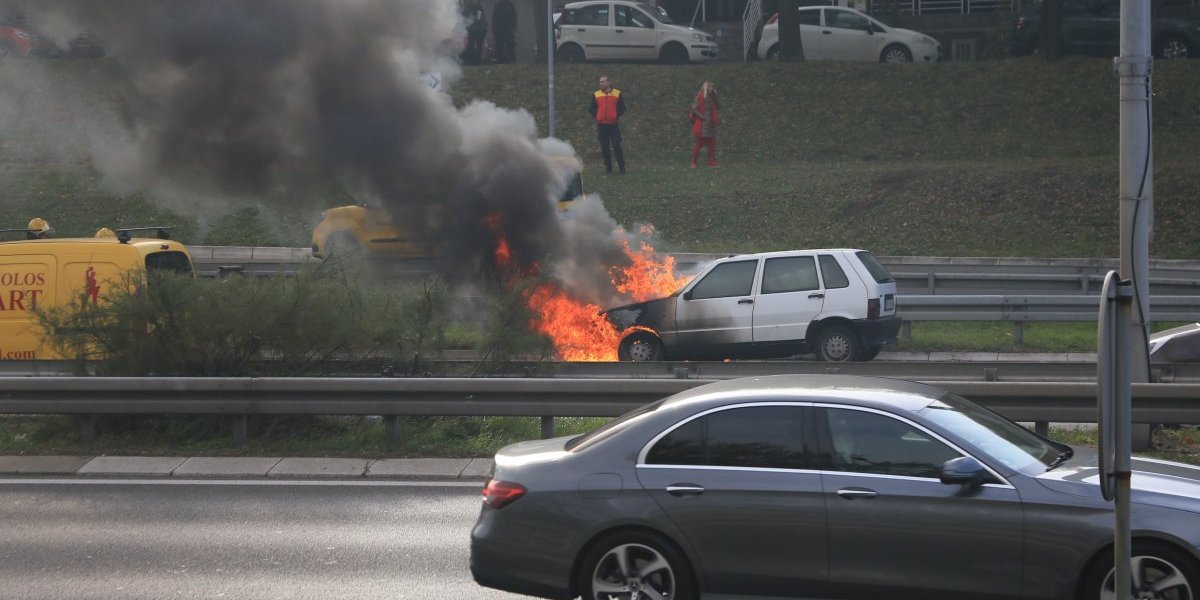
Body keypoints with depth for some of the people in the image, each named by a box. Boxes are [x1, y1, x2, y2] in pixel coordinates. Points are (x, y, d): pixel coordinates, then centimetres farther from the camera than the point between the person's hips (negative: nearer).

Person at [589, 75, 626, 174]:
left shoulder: (617, 94, 3)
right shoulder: (596, 95, 7)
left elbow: (622, 108, 7)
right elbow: (592, 109, 14)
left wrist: (616, 116, -4)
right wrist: (596, 117, 2)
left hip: (613, 124, -2)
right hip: (601, 124, 2)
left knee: (616, 146, -8)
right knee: (604, 147, 4)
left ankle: (621, 167, -2)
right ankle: (608, 167, 12)